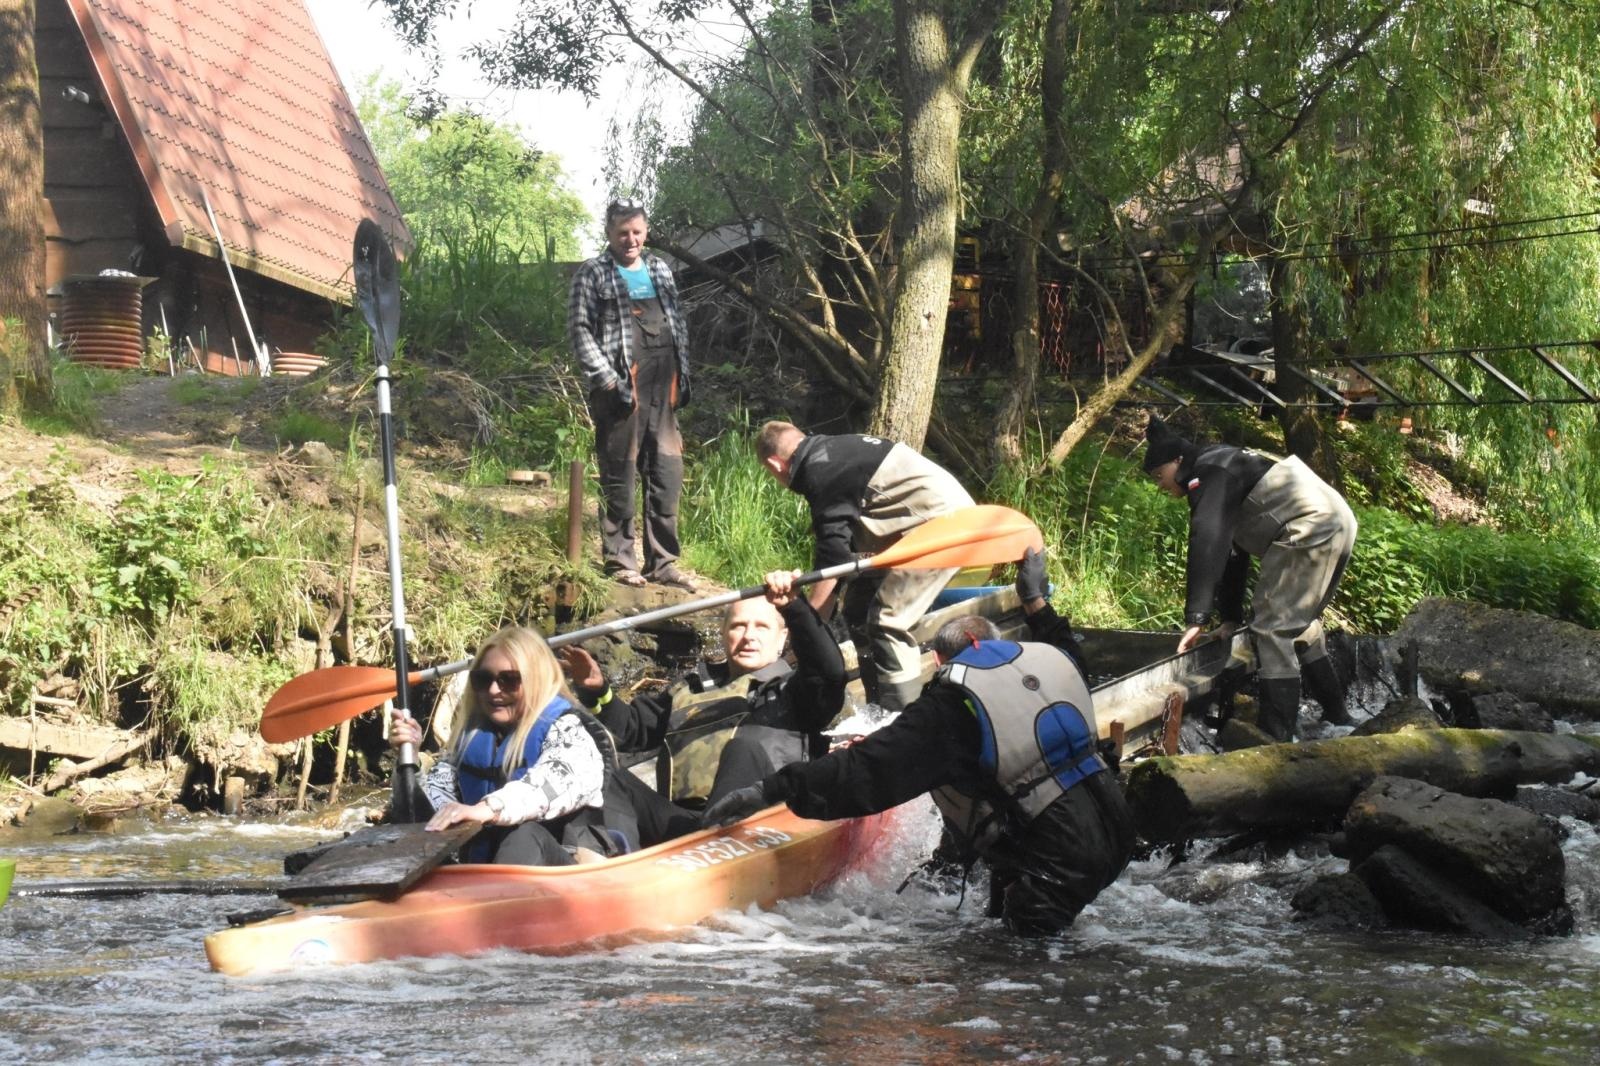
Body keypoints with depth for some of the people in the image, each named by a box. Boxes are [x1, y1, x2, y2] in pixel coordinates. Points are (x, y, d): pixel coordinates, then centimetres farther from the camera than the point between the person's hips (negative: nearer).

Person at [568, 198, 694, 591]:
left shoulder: (660, 271, 16)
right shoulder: (593, 274, -1)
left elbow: (678, 324, 21)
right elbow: (579, 330, -7)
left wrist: (683, 374, 12)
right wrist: (608, 379, -14)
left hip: (662, 388, 6)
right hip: (620, 389, -6)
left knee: (668, 473, 5)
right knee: (619, 474, 0)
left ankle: (662, 561, 13)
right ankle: (619, 560, 9)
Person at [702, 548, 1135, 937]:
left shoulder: (949, 706, -8)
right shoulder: (1047, 659, 11)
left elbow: (869, 771, -16)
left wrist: (772, 790, -11)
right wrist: (1036, 602, 51)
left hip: (1061, 863, -8)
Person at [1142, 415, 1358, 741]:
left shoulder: (1209, 473, -7)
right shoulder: (1225, 473, 25)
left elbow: (1207, 545, -20)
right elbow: (1231, 549, 29)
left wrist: (1196, 617, -23)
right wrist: (1230, 616, 27)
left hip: (1311, 528, -11)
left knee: (1273, 626, -9)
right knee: (1300, 623, 22)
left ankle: (1276, 735, -10)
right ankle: (1336, 715, 30)